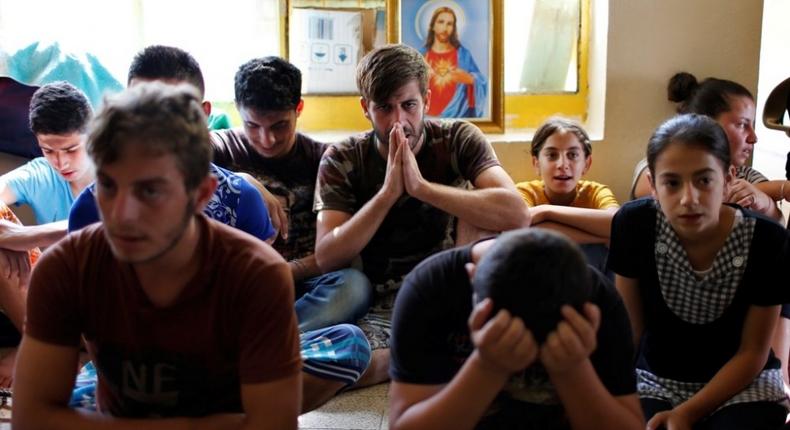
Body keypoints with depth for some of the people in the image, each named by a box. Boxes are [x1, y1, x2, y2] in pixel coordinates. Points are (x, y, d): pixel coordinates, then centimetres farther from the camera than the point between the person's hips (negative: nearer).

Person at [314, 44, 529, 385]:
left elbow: (517, 215, -22)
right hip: (383, 311, 0)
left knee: (476, 217, -23)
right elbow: (326, 259, -14)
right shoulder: (341, 161, -3)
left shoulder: (458, 140, -5)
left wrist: (422, 186, -28)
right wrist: (388, 192, -24)